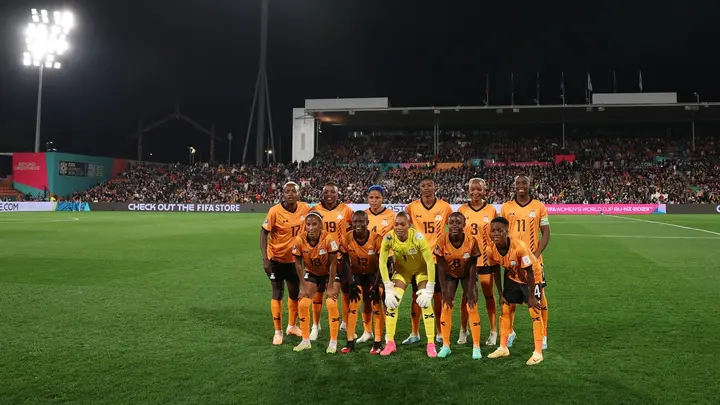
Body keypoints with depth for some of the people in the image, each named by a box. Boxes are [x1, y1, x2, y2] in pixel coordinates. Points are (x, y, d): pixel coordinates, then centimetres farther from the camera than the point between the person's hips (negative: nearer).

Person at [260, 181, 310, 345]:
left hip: (295, 258, 4)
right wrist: (265, 259, -21)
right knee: (278, 293, 1)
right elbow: (264, 233, -16)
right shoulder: (275, 211, -21)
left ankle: (292, 326, 35)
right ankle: (278, 332, 13)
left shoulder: (305, 209, -10)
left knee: (295, 293, 14)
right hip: (276, 258, -4)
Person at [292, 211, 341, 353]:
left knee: (331, 304, -17)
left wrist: (330, 287, -18)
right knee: (303, 304, -7)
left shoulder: (328, 238, -31)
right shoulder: (300, 240, -24)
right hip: (311, 272, 3)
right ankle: (306, 341, 11)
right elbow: (298, 264, -10)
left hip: (330, 273, -3)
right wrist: (303, 286, -10)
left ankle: (333, 342, 0)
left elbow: (333, 264, -21)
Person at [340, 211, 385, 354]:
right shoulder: (346, 239, -20)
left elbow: (381, 265, -16)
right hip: (357, 274, 2)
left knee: (377, 306, -9)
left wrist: (375, 286, -18)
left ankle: (378, 342, -1)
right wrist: (352, 284, -11)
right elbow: (346, 263, -9)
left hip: (374, 274, -2)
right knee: (352, 306, -5)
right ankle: (350, 342, 3)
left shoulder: (377, 239, -25)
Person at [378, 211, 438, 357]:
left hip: (421, 268, -2)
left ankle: (431, 344, -3)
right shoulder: (388, 238, -26)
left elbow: (430, 262, -29)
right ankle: (390, 343, -1)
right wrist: (388, 289, -19)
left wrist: (429, 290, -27)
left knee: (425, 302, -14)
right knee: (392, 300, -11)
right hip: (402, 268, 2)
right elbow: (382, 262, -17)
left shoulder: (417, 237, -33)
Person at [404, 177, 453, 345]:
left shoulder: (444, 207, -1)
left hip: (438, 257, 0)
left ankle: (440, 333, 17)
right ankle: (414, 333, 16)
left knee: (438, 295, 5)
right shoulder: (412, 207, -1)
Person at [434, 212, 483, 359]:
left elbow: (473, 267, -17)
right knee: (445, 308, -5)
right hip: (450, 274, 1)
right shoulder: (442, 241, -25)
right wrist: (445, 291, -18)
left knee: (472, 308, -7)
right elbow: (441, 267, -16)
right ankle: (446, 346, 7)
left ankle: (476, 346, 4)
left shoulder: (471, 241, -26)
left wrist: (471, 291, -18)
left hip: (467, 274, -1)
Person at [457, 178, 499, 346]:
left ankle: (493, 331, 18)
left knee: (489, 295, 7)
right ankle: (463, 330, 21)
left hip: (486, 258, -1)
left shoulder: (491, 210, -1)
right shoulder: (462, 210, 0)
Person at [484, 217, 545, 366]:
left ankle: (538, 353, 3)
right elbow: (495, 271, -5)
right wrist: (501, 295, -1)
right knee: (506, 309, 8)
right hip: (512, 277, 5)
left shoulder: (519, 247, -39)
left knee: (535, 312, -6)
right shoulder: (490, 250, -23)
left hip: (532, 277, -5)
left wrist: (532, 296, -20)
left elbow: (529, 272, -27)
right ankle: (503, 348, 21)